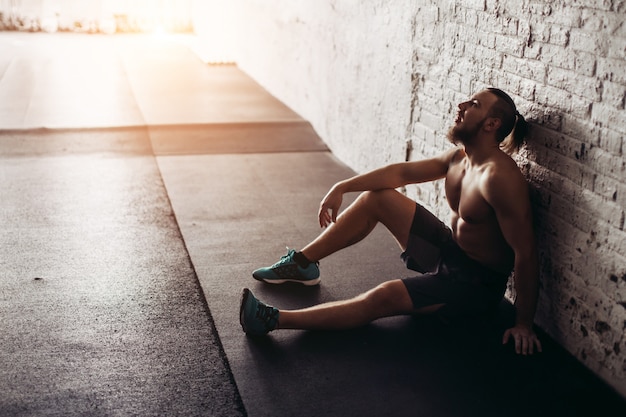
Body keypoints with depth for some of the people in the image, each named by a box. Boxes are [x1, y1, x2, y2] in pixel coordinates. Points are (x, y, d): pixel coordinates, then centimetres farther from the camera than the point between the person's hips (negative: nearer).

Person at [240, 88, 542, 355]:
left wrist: (523, 324, -26)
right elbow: (403, 171, 8)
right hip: (447, 249, 9)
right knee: (376, 197, 7)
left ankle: (273, 320, -30)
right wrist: (341, 188, 2)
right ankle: (302, 263, 13)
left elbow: (526, 252, -28)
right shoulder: (458, 157, 0)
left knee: (384, 298, -29)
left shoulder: (499, 177, -28)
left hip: (476, 284, -9)